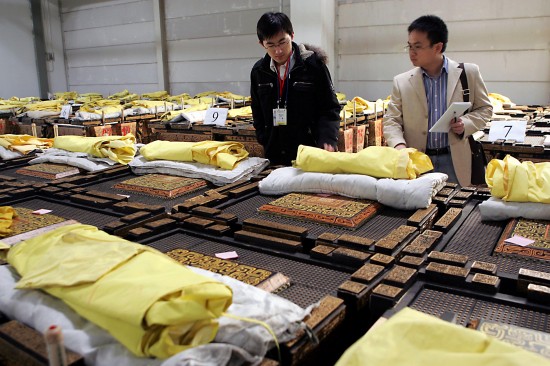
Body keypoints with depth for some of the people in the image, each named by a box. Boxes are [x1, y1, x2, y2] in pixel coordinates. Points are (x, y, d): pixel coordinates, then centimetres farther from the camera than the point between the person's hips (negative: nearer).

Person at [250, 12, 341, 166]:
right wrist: (265, 140, 6)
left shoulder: (313, 64, -7)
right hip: (274, 156, 4)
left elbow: (330, 108, -5)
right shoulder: (259, 71, 5)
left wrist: (327, 140, -19)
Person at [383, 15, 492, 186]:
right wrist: (399, 145, -18)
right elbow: (391, 120, 2)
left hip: (455, 161, 0)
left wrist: (465, 124, -10)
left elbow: (484, 108, 10)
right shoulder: (402, 82, 1)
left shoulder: (468, 73, 0)